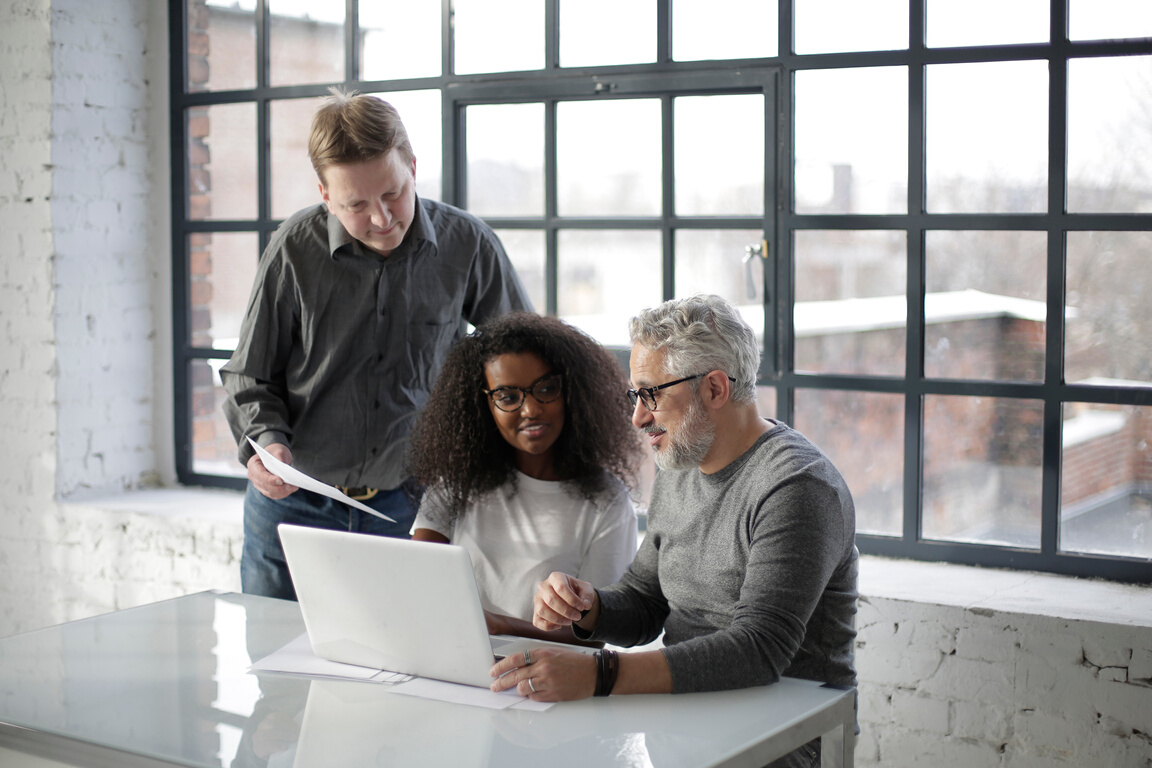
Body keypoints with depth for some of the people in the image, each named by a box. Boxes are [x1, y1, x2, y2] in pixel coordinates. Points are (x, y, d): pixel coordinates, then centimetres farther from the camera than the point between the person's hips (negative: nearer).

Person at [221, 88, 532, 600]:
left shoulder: (467, 245, -7)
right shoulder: (296, 249, -9)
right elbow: (250, 375, 2)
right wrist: (264, 442, -17)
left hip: (407, 503, 0)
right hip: (294, 501, 0)